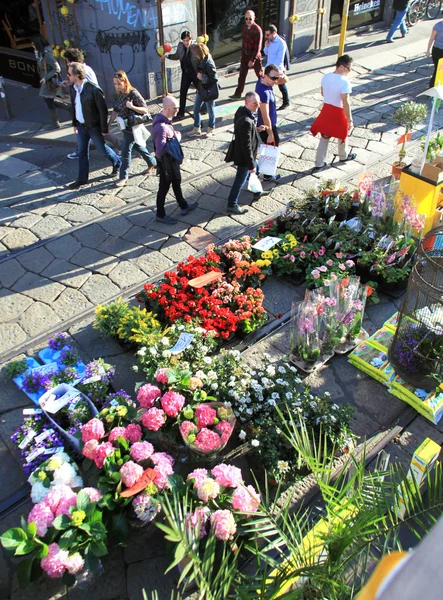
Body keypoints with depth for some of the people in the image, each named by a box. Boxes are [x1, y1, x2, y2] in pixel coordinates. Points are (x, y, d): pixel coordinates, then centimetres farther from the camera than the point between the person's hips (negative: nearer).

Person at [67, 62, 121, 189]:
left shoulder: (93, 89, -23)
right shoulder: (73, 88, -1)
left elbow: (103, 110, -18)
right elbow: (74, 106, 11)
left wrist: (104, 129, -16)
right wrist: (74, 124, 14)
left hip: (93, 126, -6)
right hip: (81, 125, 6)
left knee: (102, 149, 9)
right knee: (82, 152, 10)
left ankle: (117, 164, 38)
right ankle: (82, 179, 20)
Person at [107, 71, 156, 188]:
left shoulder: (133, 94, -19)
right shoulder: (118, 94, 2)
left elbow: (145, 110, -17)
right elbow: (115, 111, 10)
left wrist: (132, 107, -30)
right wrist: (109, 124, 7)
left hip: (132, 128, -8)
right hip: (125, 127, 8)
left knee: (125, 151, -4)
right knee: (138, 146, 22)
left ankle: (123, 177, 8)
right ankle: (152, 162, 42)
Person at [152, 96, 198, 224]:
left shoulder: (165, 119, -2)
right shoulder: (161, 127, -33)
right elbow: (160, 151, -36)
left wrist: (174, 135, -1)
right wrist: (176, 139, -27)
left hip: (172, 161, 9)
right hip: (166, 164, -9)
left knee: (177, 183, 25)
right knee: (164, 188, 9)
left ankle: (184, 206, 45)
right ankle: (160, 215, 28)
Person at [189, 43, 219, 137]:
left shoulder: (209, 64, -25)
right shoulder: (201, 61, 0)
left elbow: (214, 78, -25)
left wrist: (202, 77, -26)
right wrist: (198, 75, 0)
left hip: (209, 91, -9)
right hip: (201, 89, 9)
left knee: (210, 110, 10)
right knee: (196, 108, 13)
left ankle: (211, 129, 29)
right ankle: (197, 128, 26)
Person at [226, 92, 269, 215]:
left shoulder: (241, 110, -6)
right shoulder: (246, 122, -35)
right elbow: (246, 146, -30)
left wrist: (256, 129, 0)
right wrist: (251, 165, -22)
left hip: (242, 152, 10)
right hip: (244, 157, -10)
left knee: (254, 172, 29)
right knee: (240, 181, 7)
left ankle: (257, 192, 53)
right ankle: (232, 205, 23)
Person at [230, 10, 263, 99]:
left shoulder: (257, 30, -21)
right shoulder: (245, 27, 0)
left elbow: (258, 46, -22)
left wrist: (253, 60, -24)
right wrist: (242, 54, 14)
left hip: (254, 55, -6)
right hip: (245, 55, 6)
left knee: (260, 74, 10)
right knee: (242, 75, 7)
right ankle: (238, 93, 13)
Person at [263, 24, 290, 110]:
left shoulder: (281, 43, -19)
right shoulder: (270, 41, 2)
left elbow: (279, 59, -22)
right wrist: (266, 46, -4)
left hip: (278, 69, -7)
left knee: (282, 86, 10)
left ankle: (286, 102, 29)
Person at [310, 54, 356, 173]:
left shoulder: (325, 77, -5)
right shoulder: (344, 82, -25)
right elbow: (346, 103, -24)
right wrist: (350, 120, -17)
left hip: (326, 109, 6)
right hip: (338, 112, -5)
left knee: (324, 137, 14)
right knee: (342, 135, 20)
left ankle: (319, 163, 14)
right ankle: (344, 156, 44)